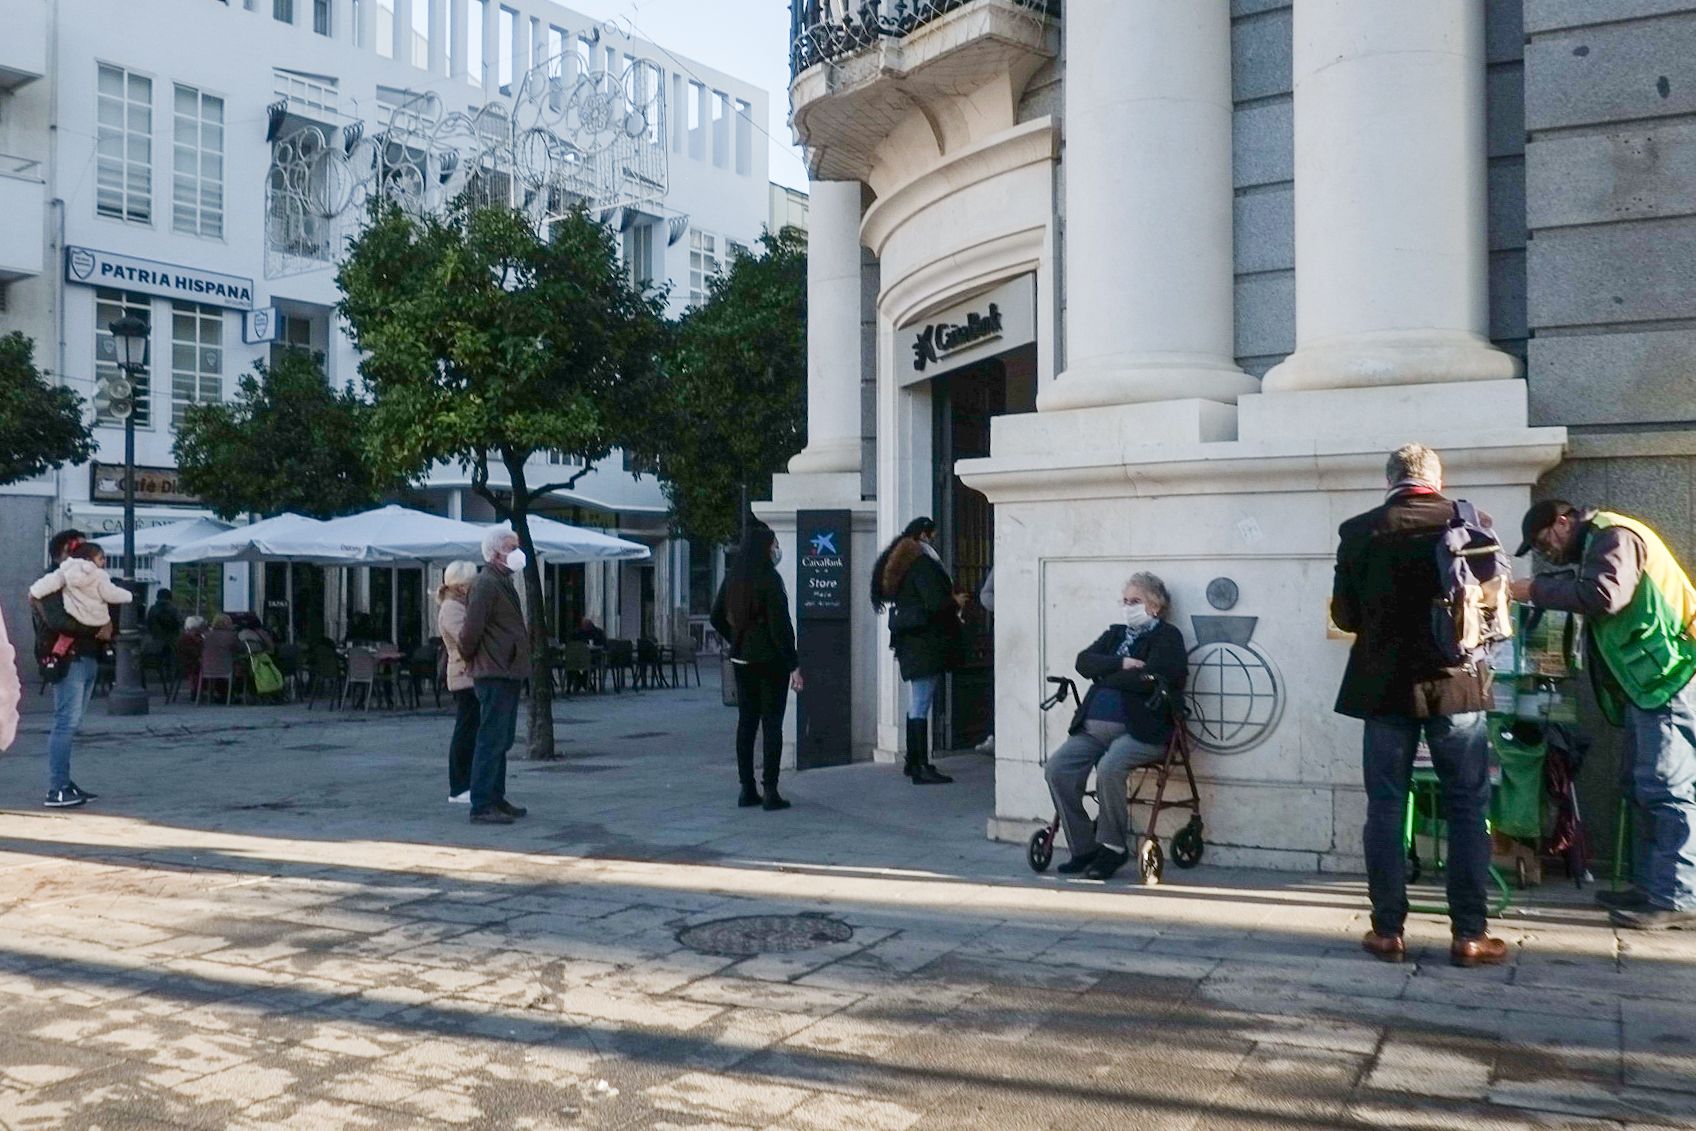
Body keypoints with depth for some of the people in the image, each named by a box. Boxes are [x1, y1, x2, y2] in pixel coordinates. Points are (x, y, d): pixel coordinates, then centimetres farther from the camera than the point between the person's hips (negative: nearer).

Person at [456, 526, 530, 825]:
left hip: (507, 674, 10)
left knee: (501, 741, 16)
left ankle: (496, 799, 25)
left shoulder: (503, 582, 18)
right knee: (491, 741, -7)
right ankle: (481, 806, -4)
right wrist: (469, 658, -6)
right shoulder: (486, 584, -15)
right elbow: (471, 629, -20)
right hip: (494, 675, -10)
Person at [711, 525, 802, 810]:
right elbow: (780, 626, -17)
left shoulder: (733, 579, 6)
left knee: (746, 722, 11)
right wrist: (794, 666, -14)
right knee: (771, 723, 0)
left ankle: (747, 789, 15)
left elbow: (717, 618, 14)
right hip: (770, 660, -6)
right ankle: (770, 791, 0)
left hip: (741, 661, 6)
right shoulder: (769, 580, -14)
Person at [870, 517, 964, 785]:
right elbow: (934, 603, -22)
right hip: (925, 642, -10)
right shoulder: (922, 562, -14)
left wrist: (950, 601, 18)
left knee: (916, 702, 17)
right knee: (921, 704, -10)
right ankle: (922, 767, -9)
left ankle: (913, 762, 24)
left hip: (908, 640, 10)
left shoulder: (897, 562, 16)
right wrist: (956, 602, -2)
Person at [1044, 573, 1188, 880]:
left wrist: (1104, 674, -2)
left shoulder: (1167, 636, 2)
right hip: (1094, 727, 6)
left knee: (1109, 768, -33)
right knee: (1057, 768, -15)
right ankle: (1083, 848, -4)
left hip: (1140, 730, -6)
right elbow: (1084, 661, 7)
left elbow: (1147, 679, -15)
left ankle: (1113, 847, -12)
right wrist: (1120, 664, -8)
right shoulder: (1116, 633, 22)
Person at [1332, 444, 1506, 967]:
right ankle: (1469, 934, 9)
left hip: (1385, 687, 0)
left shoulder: (1358, 531, -4)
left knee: (1386, 809, 7)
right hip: (1455, 684, 0)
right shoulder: (1470, 522, -3)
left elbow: (1344, 615, 1)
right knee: (1468, 810, 8)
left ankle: (1388, 930, 9)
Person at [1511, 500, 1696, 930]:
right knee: (1651, 789, 11)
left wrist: (1536, 590, -16)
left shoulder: (1613, 536, -9)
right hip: (1649, 681, 11)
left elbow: (1605, 596, -23)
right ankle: (1655, 887, 16)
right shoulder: (1595, 546, 24)